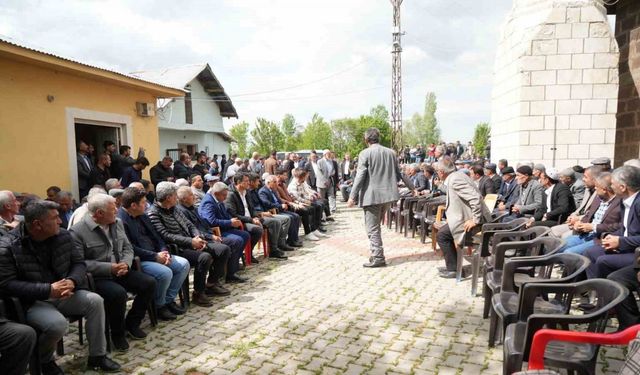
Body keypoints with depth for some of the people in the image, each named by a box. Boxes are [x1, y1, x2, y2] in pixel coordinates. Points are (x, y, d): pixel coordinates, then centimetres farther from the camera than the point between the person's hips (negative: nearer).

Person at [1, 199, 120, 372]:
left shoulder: (63, 235, 0)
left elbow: (79, 263, 4)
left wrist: (72, 281, -21)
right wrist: (48, 290, -27)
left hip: (62, 293, 5)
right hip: (32, 302, -5)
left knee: (95, 301, -18)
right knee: (57, 324, -31)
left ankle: (97, 356, -2)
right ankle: (45, 361, 5)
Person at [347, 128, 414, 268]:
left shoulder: (365, 153, -9)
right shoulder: (391, 152, 8)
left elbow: (360, 176, -14)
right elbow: (399, 173, 14)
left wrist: (352, 196, -11)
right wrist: (411, 187, 28)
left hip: (372, 196, -6)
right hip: (387, 194, 7)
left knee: (372, 228, 1)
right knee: (376, 225, 19)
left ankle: (378, 258, 1)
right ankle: (376, 254, 24)